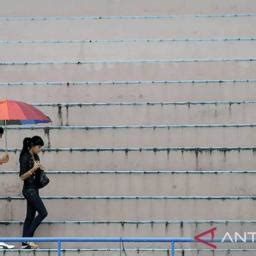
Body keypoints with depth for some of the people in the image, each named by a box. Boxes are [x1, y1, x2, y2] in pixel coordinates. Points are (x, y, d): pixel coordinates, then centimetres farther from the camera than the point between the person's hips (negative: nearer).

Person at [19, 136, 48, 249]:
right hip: (29, 189, -9)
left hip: (34, 189, 9)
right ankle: (27, 237, -6)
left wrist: (40, 168, 4)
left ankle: (25, 242, 8)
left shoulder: (35, 157, 11)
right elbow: (22, 176, -16)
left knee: (30, 216, 7)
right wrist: (33, 169, -25)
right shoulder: (25, 157, -15)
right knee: (43, 213, -10)